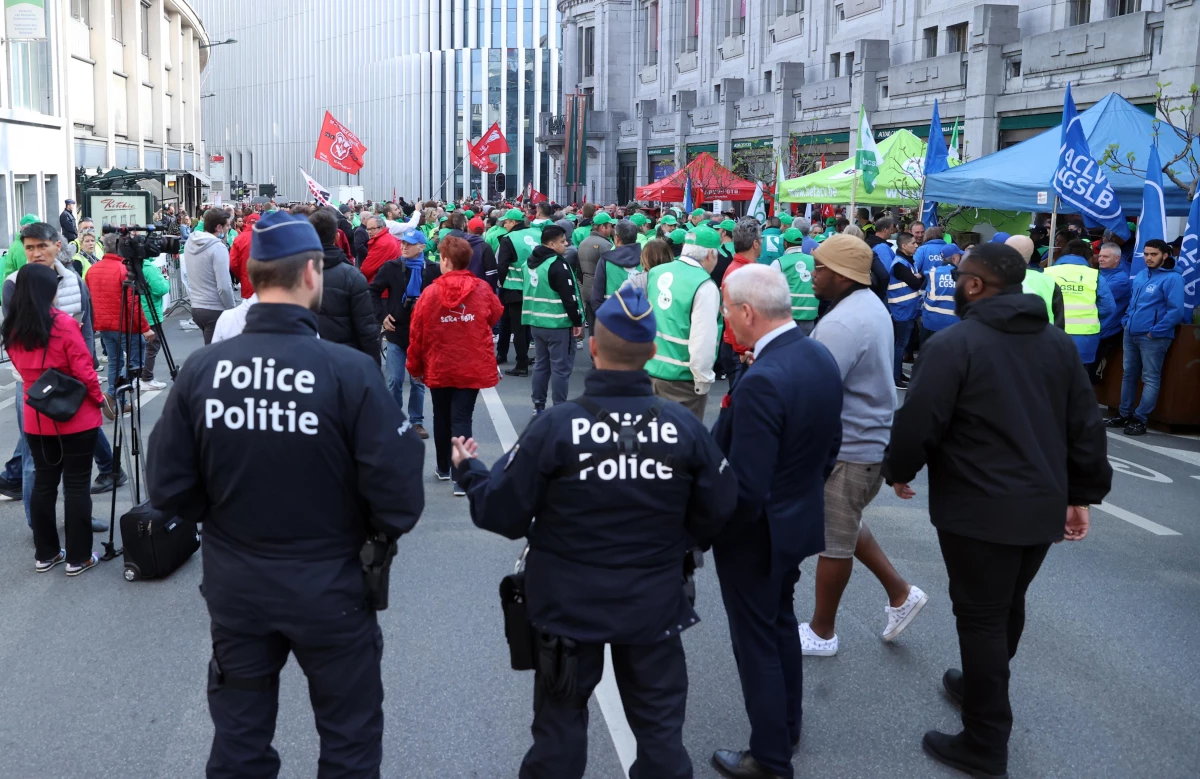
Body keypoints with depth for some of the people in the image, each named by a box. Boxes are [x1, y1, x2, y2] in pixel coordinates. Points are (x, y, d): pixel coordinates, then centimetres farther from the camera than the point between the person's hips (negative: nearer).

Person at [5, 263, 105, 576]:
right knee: (77, 485, 3)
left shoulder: (12, 329, 1)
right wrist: (100, 398, 0)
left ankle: (45, 554, 23)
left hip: (36, 420, 5)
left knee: (43, 483, 14)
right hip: (76, 418, -5)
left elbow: (22, 369, 12)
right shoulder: (63, 323, -17)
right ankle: (78, 557, 8)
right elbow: (83, 370, -14)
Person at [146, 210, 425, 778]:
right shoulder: (349, 370, -21)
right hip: (329, 588, -3)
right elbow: (398, 495, -21)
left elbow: (168, 488, -7)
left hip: (234, 587, 4)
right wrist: (377, 529, 1)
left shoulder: (202, 368, -11)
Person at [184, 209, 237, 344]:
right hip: (215, 310, -8)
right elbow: (224, 287, -21)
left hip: (196, 307, 8)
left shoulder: (190, 243, 5)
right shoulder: (218, 247, -18)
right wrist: (233, 310, -9)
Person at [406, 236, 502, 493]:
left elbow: (416, 334, -6)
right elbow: (495, 316, 11)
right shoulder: (482, 289, -8)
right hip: (473, 367, 0)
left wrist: (415, 367, 7)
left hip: (439, 367, 0)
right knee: (462, 419, 0)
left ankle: (443, 467, 34)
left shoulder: (431, 292, -10)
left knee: (442, 417, 18)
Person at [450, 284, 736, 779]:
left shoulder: (556, 426, -19)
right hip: (654, 604, 2)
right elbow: (718, 508, -3)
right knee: (660, 729, 17)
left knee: (560, 726, 17)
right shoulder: (684, 425, -12)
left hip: (568, 605, -1)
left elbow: (503, 514, -12)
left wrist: (469, 471, 8)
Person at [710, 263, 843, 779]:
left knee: (757, 641, 9)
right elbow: (830, 445, 9)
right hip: (801, 520, 9)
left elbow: (745, 489, -29)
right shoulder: (821, 358, -4)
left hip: (757, 535, -9)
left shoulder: (761, 382, -32)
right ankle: (787, 724, 45)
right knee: (781, 621, 26)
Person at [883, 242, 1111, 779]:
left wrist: (900, 471, 2)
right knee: (1008, 607, 22)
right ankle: (982, 687, 44)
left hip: (979, 510, -7)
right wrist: (1083, 494, 16)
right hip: (1043, 506, 7)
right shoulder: (1059, 343, 7)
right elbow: (1085, 427, 8)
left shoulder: (954, 344, -15)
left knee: (981, 616, 3)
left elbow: (919, 423, -16)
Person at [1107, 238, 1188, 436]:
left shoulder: (1172, 278, -13)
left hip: (1153, 337, -8)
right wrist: (1127, 320, 13)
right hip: (1131, 333, 8)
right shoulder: (1140, 275, 11)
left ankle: (1140, 419, 3)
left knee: (1150, 379, 0)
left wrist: (1155, 332, -17)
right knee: (1129, 375, 14)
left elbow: (1176, 311, -20)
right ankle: (1124, 414, 24)